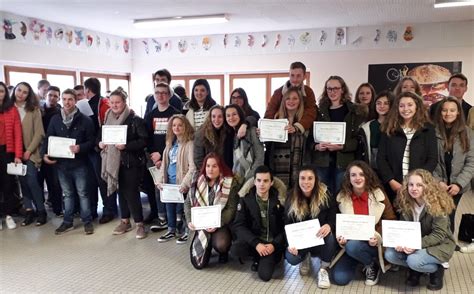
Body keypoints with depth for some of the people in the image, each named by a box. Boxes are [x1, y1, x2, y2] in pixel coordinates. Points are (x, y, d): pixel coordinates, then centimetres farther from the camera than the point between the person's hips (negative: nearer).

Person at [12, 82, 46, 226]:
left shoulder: (34, 110, 0)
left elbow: (39, 133, -4)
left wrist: (29, 150, -9)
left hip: (30, 152, -2)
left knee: (32, 181, -9)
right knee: (23, 181, 6)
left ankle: (41, 211, 4)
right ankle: (29, 210, 15)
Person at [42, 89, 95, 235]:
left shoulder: (85, 120, -6)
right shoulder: (55, 119, 4)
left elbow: (92, 141, -6)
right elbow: (48, 139, 8)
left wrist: (80, 148, -23)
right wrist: (45, 154, -7)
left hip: (79, 164, -3)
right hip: (61, 163, 4)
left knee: (83, 193, 5)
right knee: (67, 194, 15)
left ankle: (87, 221, 17)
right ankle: (68, 221, 26)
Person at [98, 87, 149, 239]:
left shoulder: (135, 119, -12)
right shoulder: (108, 119, 8)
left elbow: (144, 140, -15)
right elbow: (100, 135, 19)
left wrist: (126, 146, -25)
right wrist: (100, 143, -3)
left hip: (132, 161, -6)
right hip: (114, 161, 6)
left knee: (131, 192, -5)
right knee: (121, 191, 14)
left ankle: (139, 224, 8)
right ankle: (125, 221, 27)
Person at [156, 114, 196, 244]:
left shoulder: (189, 143, -12)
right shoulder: (170, 143, 13)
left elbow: (193, 167, -19)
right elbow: (164, 163, 14)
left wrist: (185, 183, -24)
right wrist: (160, 180, 5)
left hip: (181, 183, -7)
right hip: (169, 181, 7)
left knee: (181, 208, -1)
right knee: (169, 206, 14)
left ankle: (186, 232, 16)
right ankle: (171, 230, 29)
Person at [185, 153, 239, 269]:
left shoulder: (229, 183, -9)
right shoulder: (197, 180, 1)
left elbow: (231, 209, -10)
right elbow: (188, 203, 6)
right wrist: (190, 221, -10)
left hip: (221, 224, -3)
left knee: (220, 245, -34)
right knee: (199, 263, -6)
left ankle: (224, 252, 6)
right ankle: (208, 245, 29)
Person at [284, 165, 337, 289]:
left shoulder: (325, 194, -13)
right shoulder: (291, 198, -7)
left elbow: (335, 217, -11)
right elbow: (287, 224, -4)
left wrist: (329, 225, -36)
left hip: (320, 237, -1)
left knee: (329, 235, -36)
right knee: (291, 258, -27)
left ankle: (323, 270, -8)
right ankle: (305, 258, 15)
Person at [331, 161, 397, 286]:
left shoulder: (378, 195, -7)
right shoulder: (342, 197, -2)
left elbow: (391, 221, -2)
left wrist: (378, 236, -19)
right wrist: (340, 236, -14)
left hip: (372, 243, -2)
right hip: (350, 242, 2)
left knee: (353, 246, -36)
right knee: (339, 278, -16)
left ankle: (372, 265, -3)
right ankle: (356, 261, 16)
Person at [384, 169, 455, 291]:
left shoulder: (437, 205, -22)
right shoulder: (406, 204, -6)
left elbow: (439, 235, -23)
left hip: (439, 245, -5)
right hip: (414, 243, 5)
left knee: (413, 260, -32)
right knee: (389, 254, -17)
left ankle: (437, 269, 1)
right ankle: (415, 270, 9)